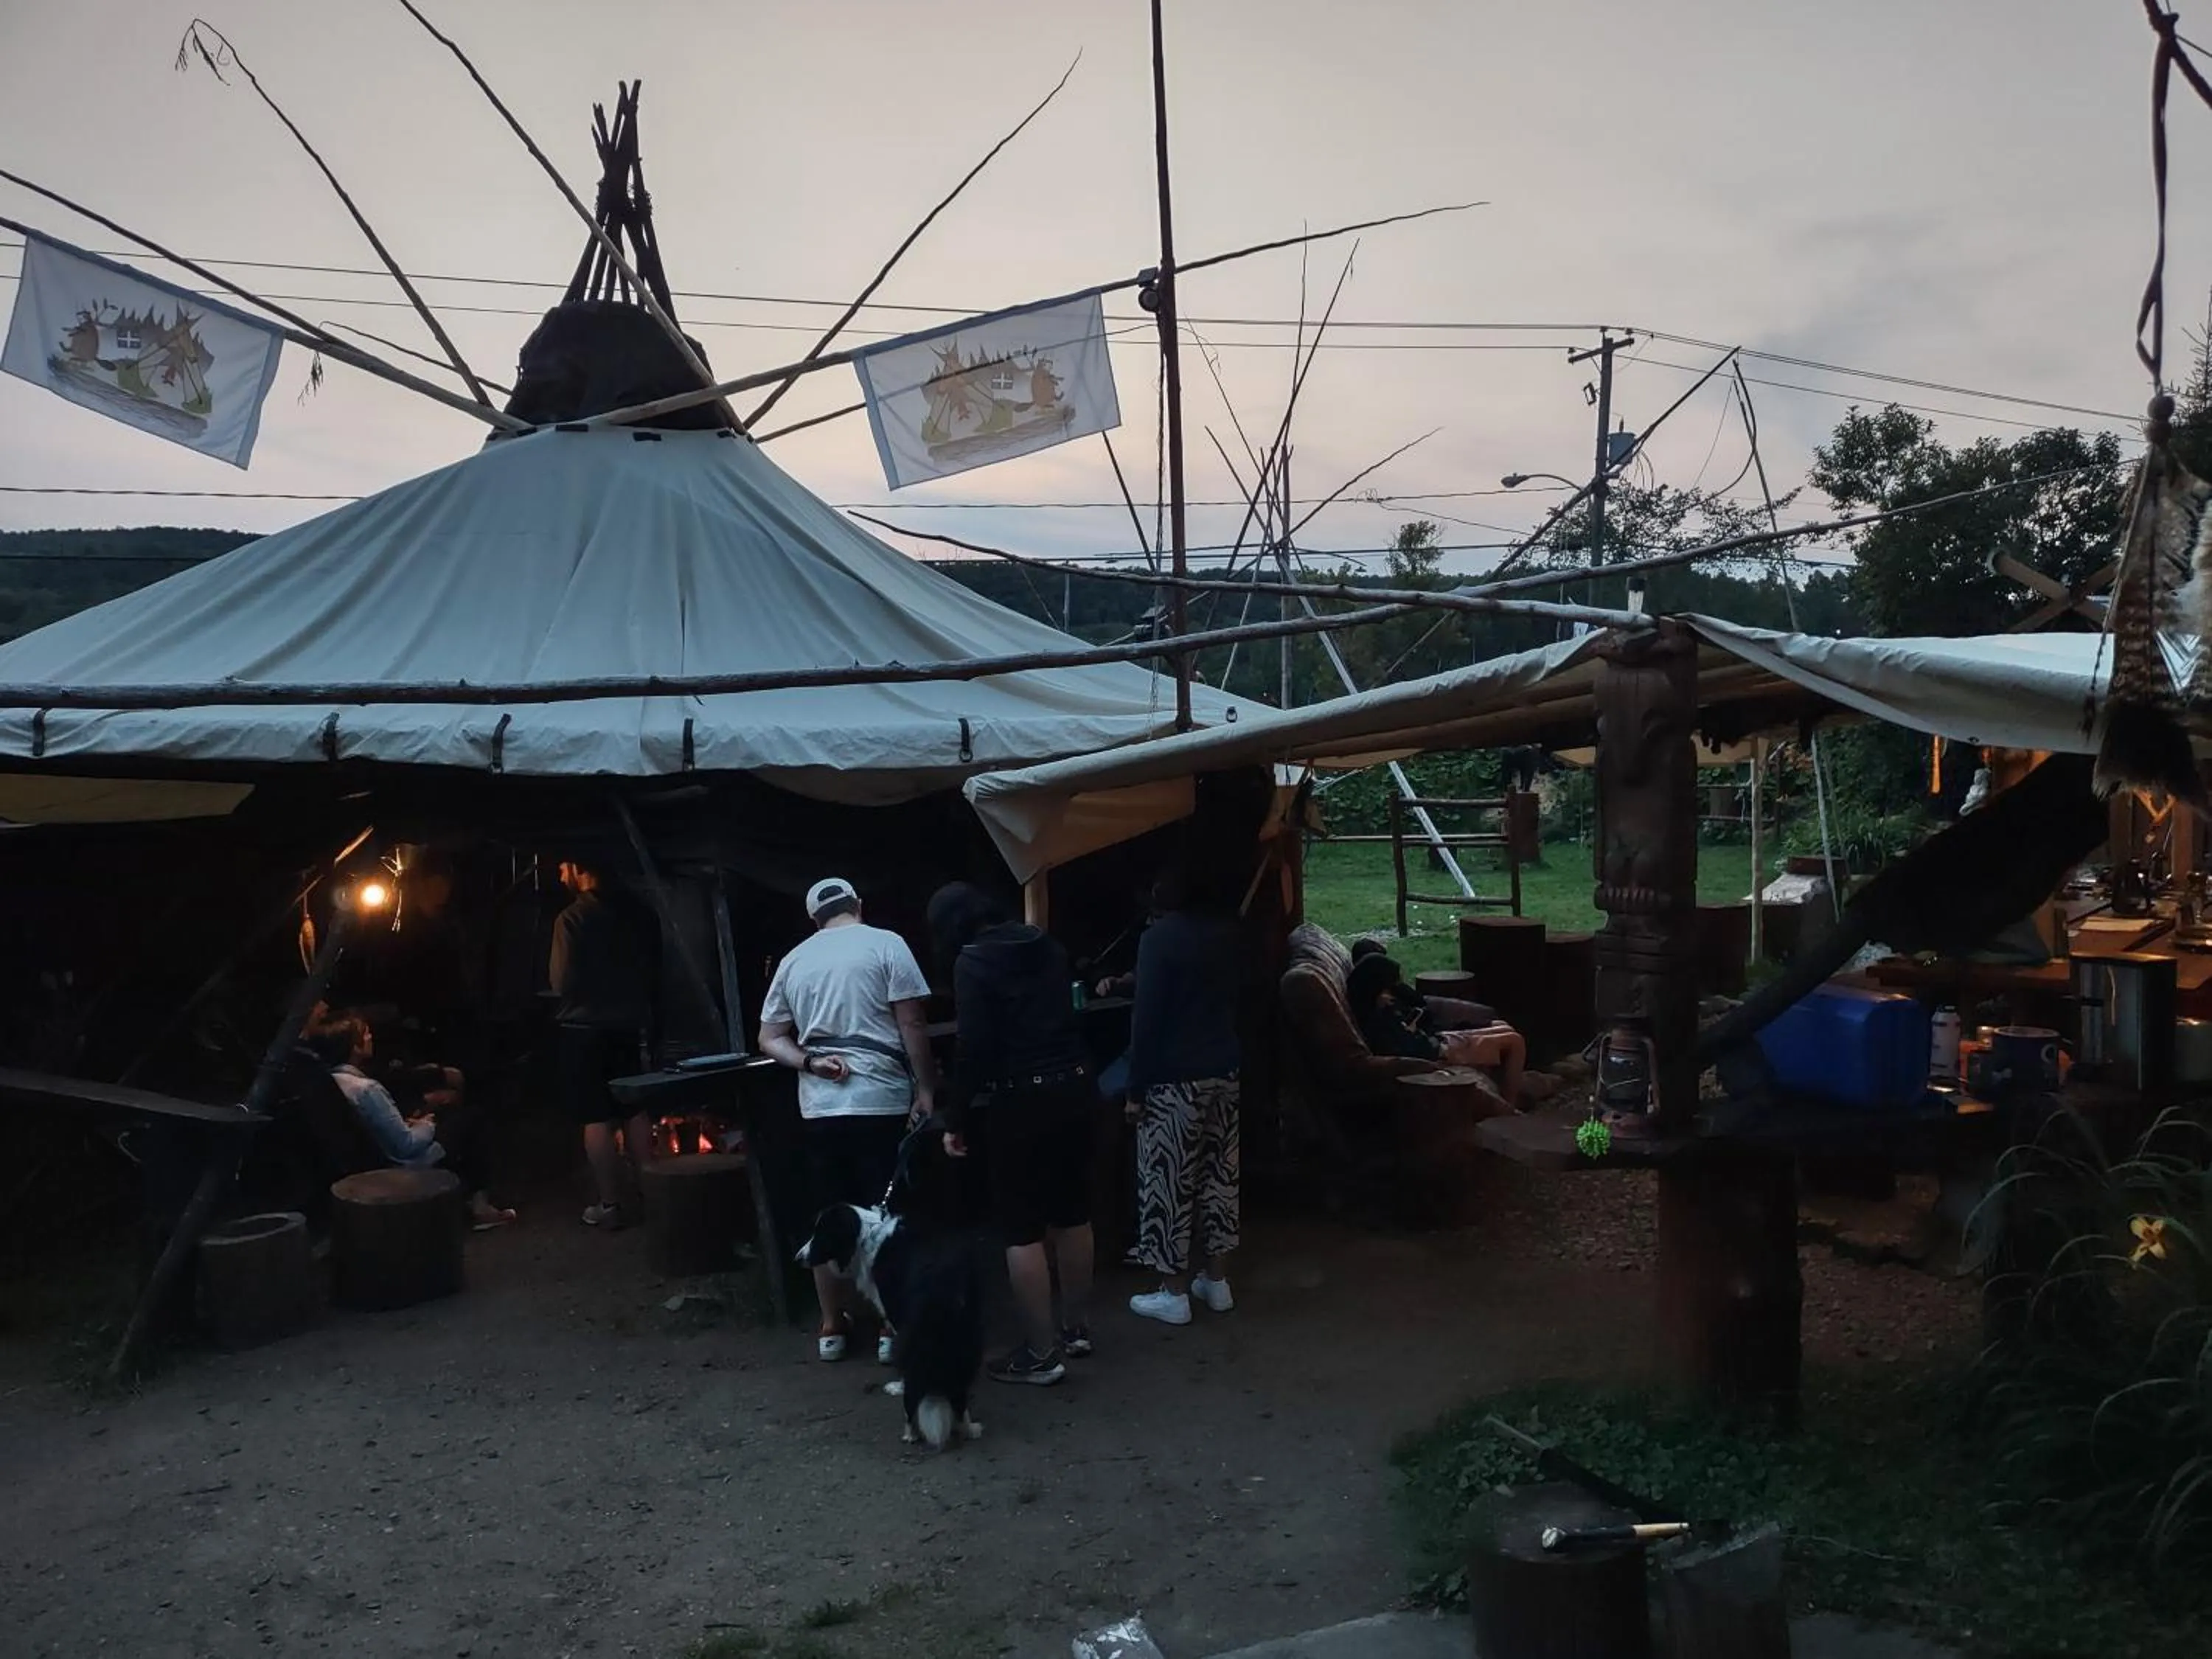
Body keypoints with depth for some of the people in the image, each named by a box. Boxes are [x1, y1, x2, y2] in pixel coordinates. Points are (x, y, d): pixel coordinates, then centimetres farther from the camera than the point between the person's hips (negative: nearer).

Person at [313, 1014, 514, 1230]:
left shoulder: (330, 1082, -6)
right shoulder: (367, 1090, -31)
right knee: (467, 1119, 12)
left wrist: (408, 1123, 5)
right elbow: (407, 1146, -25)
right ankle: (480, 1206, 20)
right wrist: (427, 1126, -6)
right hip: (406, 1164, -8)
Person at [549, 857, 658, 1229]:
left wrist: (572, 989, 7)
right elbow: (647, 969, 10)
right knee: (635, 1111, 14)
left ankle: (611, 1204, 2)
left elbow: (563, 982, -13)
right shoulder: (629, 913, 3)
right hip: (627, 1024, 6)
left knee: (596, 1119, 0)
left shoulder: (571, 918, -14)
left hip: (584, 1028, -6)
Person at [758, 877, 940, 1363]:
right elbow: (912, 1025, -8)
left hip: (819, 1107, 4)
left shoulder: (793, 961, 12)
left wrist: (810, 1062, -1)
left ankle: (832, 1328, 21)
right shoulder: (886, 945, -2)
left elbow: (769, 1039, 12)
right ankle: (891, 1328, 9)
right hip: (882, 1102, -4)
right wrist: (926, 1089, -5)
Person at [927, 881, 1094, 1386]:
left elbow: (973, 1047, -14)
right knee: (1072, 1212, 17)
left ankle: (1042, 1354, 4)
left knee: (1020, 1227, 1)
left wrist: (955, 1119, -8)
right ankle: (1074, 1329, 30)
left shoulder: (972, 962, -8)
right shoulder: (1046, 946, 12)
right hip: (1073, 1087, 7)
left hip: (1021, 1099, -7)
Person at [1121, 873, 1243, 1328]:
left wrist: (1136, 1089, -9)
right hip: (1225, 1072, 7)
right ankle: (1217, 1281, 23)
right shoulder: (1225, 932, 6)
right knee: (1219, 1174, 15)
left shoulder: (1158, 938, -14)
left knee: (1169, 1182, 2)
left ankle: (1174, 1295, 9)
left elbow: (1147, 1016, -16)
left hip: (1176, 1080, -7)